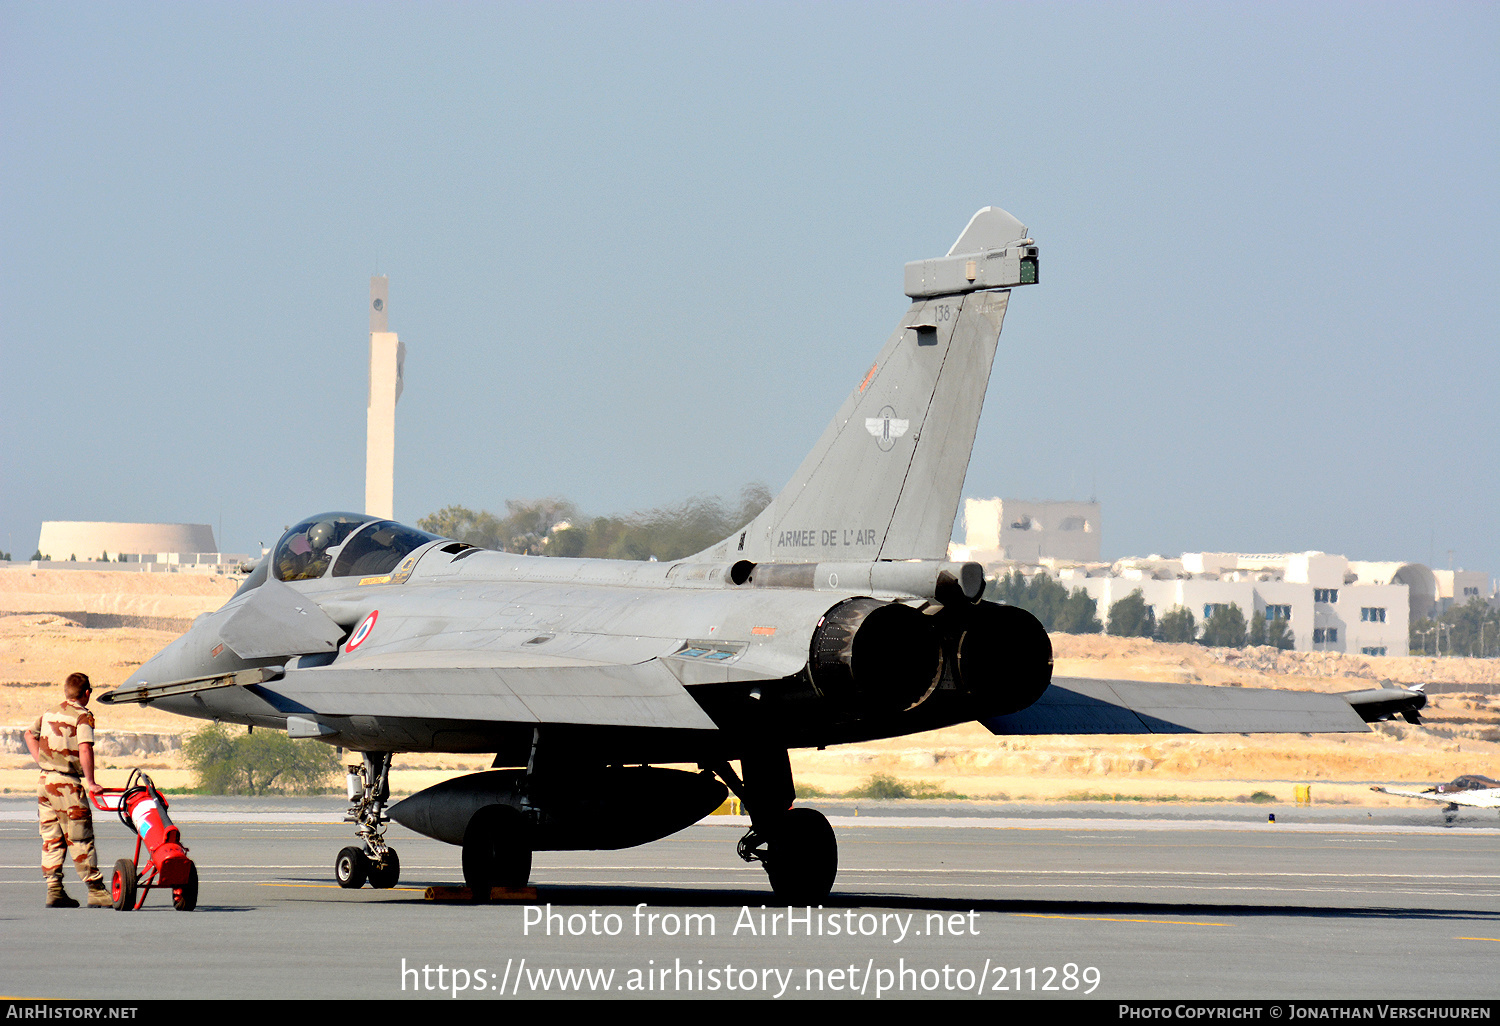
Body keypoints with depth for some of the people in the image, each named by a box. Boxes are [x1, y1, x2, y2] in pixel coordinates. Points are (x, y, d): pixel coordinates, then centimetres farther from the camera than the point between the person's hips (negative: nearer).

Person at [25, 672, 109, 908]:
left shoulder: (49, 714, 13)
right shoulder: (83, 716, -9)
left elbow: (30, 735, 27)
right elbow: (85, 749, -21)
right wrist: (90, 782, -18)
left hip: (45, 781, 7)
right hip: (68, 784, -7)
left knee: (51, 839, 10)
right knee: (81, 840, -2)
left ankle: (54, 890, 9)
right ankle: (95, 890, 0)